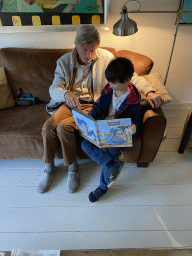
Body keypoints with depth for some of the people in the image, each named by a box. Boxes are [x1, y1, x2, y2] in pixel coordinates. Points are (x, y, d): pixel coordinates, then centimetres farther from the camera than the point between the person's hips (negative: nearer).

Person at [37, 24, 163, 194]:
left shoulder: (106, 57, -3)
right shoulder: (64, 61, 1)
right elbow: (54, 88, -7)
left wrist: (149, 91, -20)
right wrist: (66, 93, -32)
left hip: (91, 105, -3)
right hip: (69, 103, 3)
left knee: (63, 127, -27)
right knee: (48, 126, -22)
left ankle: (72, 166, -2)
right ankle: (49, 167, 4)